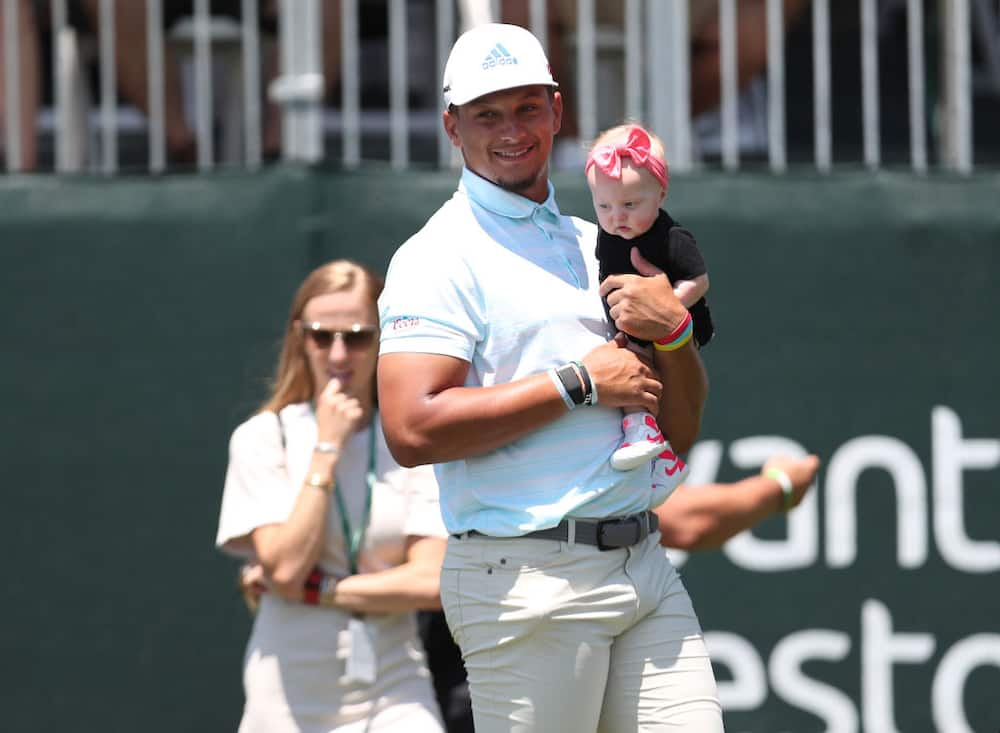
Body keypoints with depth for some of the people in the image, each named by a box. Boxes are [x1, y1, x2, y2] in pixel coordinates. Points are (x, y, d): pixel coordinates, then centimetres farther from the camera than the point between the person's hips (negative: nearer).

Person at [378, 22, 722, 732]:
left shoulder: (596, 245, 19)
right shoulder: (439, 258, -3)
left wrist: (672, 330, -1)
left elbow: (681, 432, 19)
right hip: (527, 580, -6)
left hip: (646, 567, 6)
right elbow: (413, 430, -18)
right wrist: (580, 382, -12)